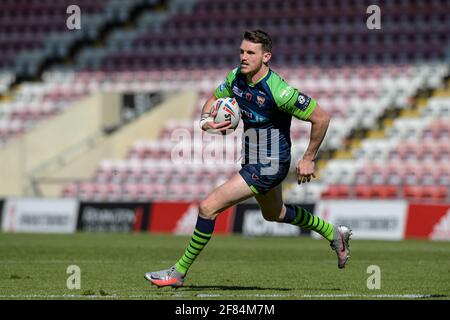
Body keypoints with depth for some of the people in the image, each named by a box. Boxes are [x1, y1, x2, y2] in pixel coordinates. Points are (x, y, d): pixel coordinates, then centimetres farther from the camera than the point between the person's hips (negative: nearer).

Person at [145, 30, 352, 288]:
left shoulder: (278, 91, -28)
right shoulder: (236, 78, -6)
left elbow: (321, 118, -21)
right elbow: (214, 100, 12)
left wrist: (309, 159, -14)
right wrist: (206, 120, -11)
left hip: (269, 166, -9)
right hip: (253, 161, 9)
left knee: (209, 207, -13)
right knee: (275, 214, 31)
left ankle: (180, 272, 0)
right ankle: (333, 233, 48)